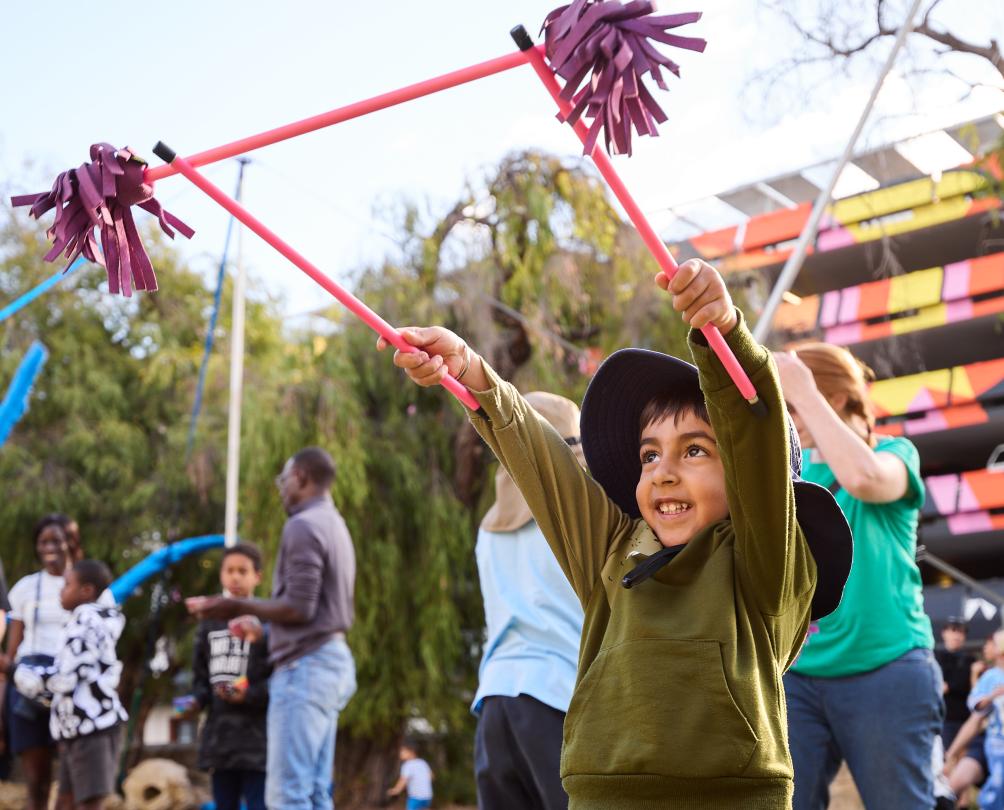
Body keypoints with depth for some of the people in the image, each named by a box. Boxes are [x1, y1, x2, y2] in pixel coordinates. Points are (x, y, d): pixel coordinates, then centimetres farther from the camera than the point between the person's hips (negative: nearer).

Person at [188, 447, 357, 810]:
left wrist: (238, 607, -7)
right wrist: (260, 624, 22)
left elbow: (299, 608, -17)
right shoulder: (334, 525, 20)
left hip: (306, 665, -10)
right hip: (333, 659, 10)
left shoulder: (302, 526, -10)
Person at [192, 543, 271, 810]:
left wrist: (250, 695, -21)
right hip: (219, 735, 6)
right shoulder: (210, 622, 15)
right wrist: (201, 697, -1)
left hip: (258, 736, -6)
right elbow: (200, 675, 19)